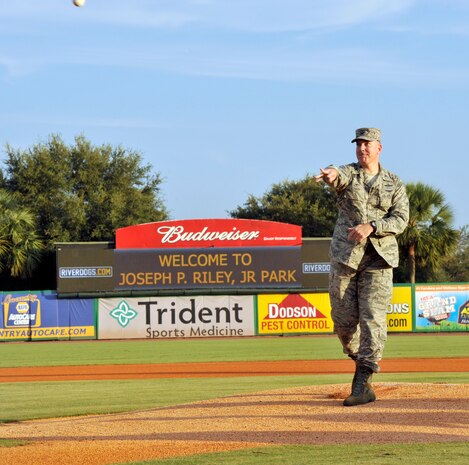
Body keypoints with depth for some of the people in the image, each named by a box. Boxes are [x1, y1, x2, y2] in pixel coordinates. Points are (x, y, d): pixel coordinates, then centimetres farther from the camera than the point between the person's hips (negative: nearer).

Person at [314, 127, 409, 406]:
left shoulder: (394, 184, 10)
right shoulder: (349, 174, 7)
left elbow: (401, 219, -2)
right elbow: (339, 176, -20)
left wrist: (370, 226, -19)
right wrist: (332, 174, -46)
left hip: (379, 257, -1)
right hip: (345, 255, 1)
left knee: (373, 318, -12)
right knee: (343, 319, 1)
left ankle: (363, 383, -15)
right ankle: (360, 359, 30)